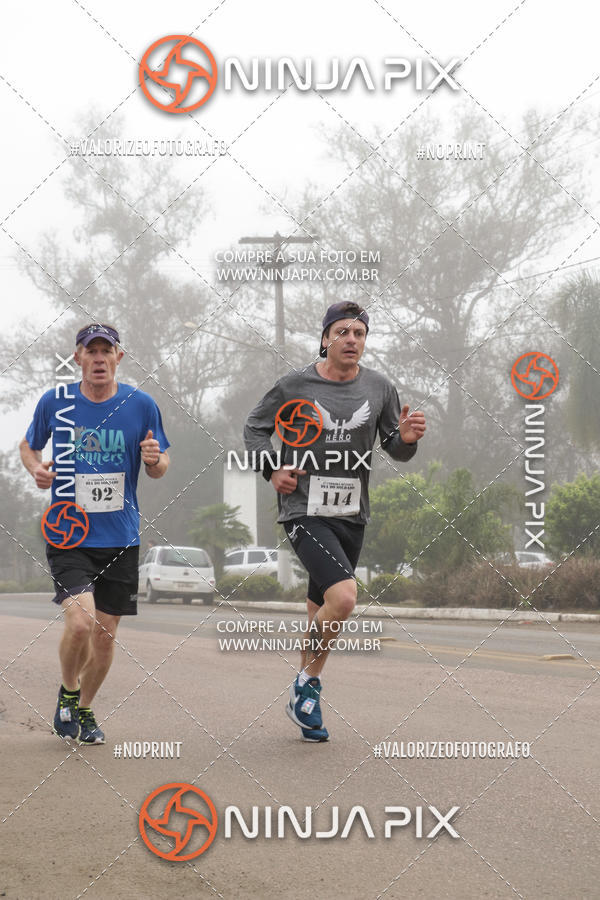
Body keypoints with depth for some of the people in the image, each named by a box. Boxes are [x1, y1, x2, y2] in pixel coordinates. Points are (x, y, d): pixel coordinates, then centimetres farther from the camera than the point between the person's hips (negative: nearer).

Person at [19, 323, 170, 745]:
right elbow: (28, 445, 16)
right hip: (68, 533, -2)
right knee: (81, 621, -20)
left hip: (120, 537, 2)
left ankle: (84, 710, 33)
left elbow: (159, 469, 9)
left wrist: (155, 459, -15)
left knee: (106, 633, 8)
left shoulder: (141, 405, -1)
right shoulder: (55, 401, -2)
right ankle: (68, 692, 10)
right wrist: (37, 468, -6)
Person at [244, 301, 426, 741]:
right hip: (304, 512, -5)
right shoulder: (296, 385, -5)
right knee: (343, 598, -23)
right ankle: (309, 683, -1)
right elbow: (255, 427, 9)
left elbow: (396, 450, 11)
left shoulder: (379, 388, 4)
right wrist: (272, 470, -6)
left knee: (322, 611, 14)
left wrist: (407, 438, -12)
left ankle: (304, 698, 31)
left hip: (351, 515, 5)